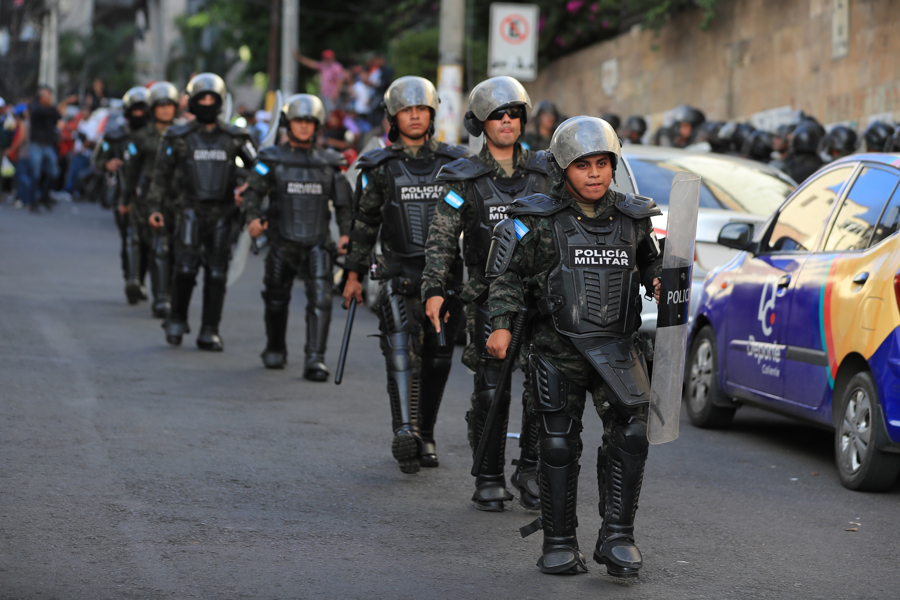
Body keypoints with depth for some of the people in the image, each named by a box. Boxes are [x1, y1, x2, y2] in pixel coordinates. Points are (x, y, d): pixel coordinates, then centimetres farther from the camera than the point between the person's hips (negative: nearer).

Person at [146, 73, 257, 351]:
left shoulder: (234, 138, 8)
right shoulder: (179, 137, 5)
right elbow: (162, 174, 7)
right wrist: (156, 207, -1)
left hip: (222, 213, 2)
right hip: (191, 210, -2)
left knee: (217, 273, 1)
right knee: (185, 267, -12)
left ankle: (209, 331, 8)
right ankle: (177, 320, 9)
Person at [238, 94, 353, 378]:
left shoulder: (329, 162, 9)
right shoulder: (272, 159, 5)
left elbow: (343, 202, 14)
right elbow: (253, 191, -1)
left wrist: (346, 233, 1)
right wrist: (253, 217, -19)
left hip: (317, 244, 0)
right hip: (282, 242, 0)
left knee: (321, 299, -16)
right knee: (276, 299, 13)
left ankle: (315, 360, -16)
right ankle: (275, 350, 35)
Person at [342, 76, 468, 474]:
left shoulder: (453, 163, 7)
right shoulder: (379, 167, 4)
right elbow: (364, 222, 7)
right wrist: (354, 273, 5)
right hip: (400, 275, -2)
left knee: (437, 359, 7)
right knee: (401, 350, -19)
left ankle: (425, 437, 20)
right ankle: (405, 434, -28)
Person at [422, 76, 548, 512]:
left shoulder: (543, 172, 11)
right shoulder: (463, 179, 3)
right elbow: (441, 239, -1)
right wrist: (434, 289, -13)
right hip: (489, 298, -2)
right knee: (491, 391, -2)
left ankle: (531, 471, 9)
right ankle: (489, 480, 10)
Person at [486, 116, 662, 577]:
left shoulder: (632, 218, 6)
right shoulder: (538, 221, -3)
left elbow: (650, 261, 21)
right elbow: (507, 275, 3)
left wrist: (659, 282, 0)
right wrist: (501, 325, -7)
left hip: (616, 348, 2)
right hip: (558, 352, -2)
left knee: (630, 434, -13)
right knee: (557, 445, 2)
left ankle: (617, 537, -2)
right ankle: (560, 543, 16)